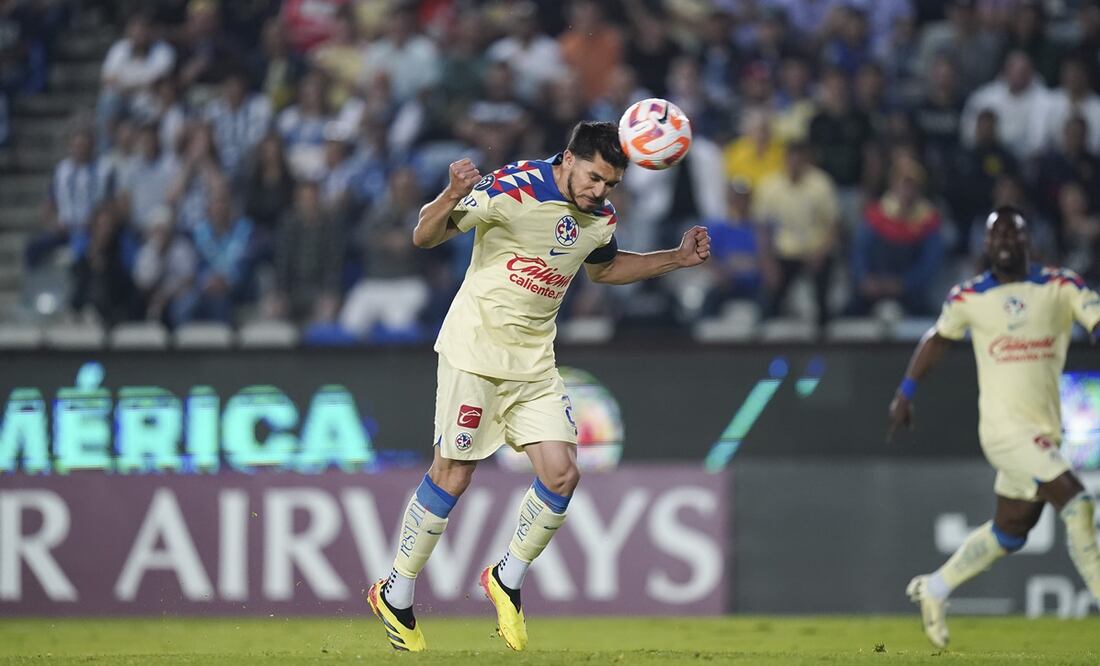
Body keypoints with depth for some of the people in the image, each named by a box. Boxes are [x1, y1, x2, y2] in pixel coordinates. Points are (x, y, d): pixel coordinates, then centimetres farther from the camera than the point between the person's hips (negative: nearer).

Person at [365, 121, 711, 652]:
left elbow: (603, 269, 27)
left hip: (535, 360, 6)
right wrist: (451, 200, -39)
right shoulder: (511, 190, -18)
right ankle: (394, 596, 13)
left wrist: (676, 259, 17)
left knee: (562, 474, -5)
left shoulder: (600, 219, 3)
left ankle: (507, 579, 16)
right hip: (476, 348, -6)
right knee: (453, 474, -2)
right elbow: (424, 237, -17)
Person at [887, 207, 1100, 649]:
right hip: (1004, 426, -4)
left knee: (1010, 532, 16)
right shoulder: (969, 297, 0)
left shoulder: (1060, 287, 1)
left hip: (1044, 430, 4)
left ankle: (934, 589, 33)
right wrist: (905, 393, 17)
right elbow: (937, 339, 17)